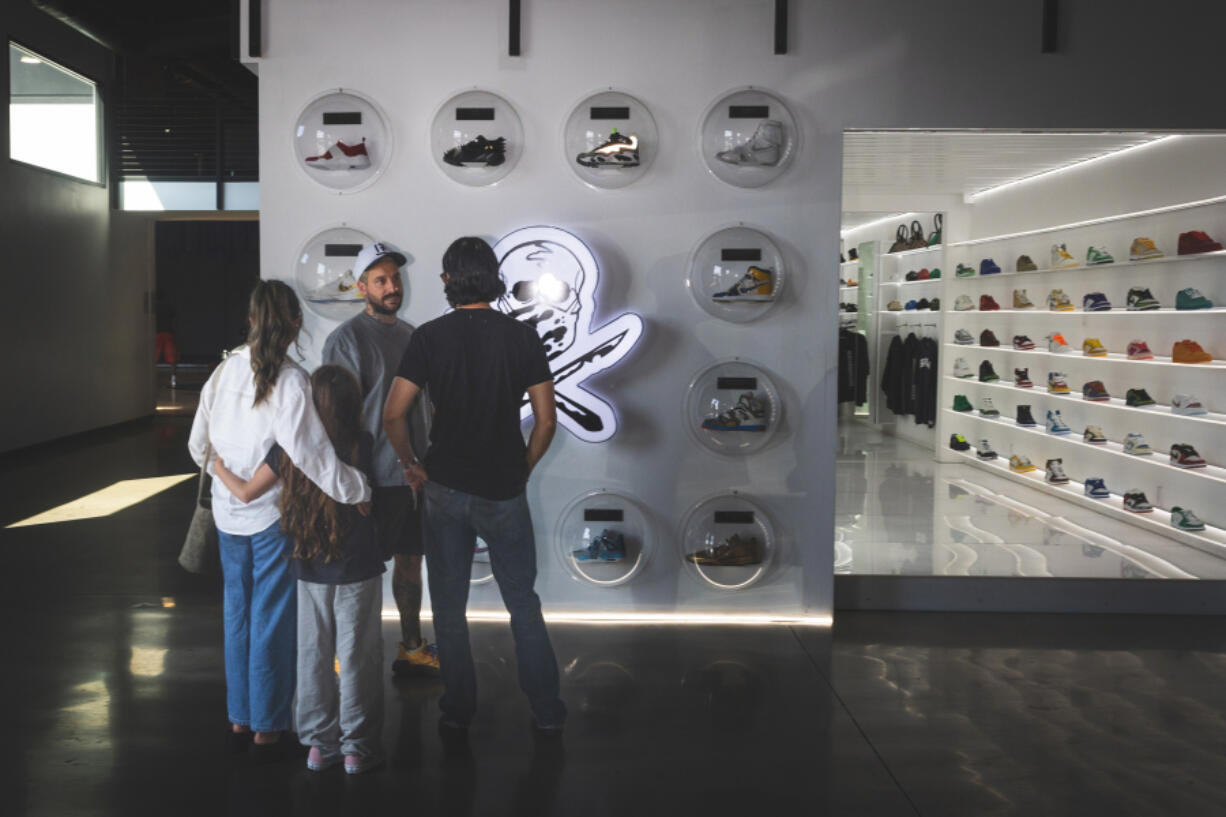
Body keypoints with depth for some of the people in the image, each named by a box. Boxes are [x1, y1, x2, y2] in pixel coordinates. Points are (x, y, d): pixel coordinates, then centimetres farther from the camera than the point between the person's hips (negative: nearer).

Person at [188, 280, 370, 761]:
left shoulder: (225, 371, -1)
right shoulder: (289, 381, -19)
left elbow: (199, 445, 8)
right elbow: (307, 452, -27)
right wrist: (357, 490, -19)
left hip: (229, 513, 5)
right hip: (274, 516, -5)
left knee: (238, 613, 17)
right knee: (272, 620, 6)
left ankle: (239, 720, 29)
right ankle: (267, 729, 16)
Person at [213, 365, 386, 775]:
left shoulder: (289, 448, -8)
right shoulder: (363, 446, -14)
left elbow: (246, 492, 0)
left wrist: (220, 468, 19)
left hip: (309, 571, 3)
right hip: (358, 571, -3)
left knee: (313, 656, 14)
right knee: (357, 656, 7)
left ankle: (319, 743, 24)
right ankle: (358, 746, 16)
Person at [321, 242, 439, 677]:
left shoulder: (409, 334, 12)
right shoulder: (346, 338, -11)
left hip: (414, 472, 7)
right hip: (377, 477, -7)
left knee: (411, 559, 15)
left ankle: (412, 649, 27)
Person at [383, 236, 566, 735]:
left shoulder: (429, 337, -6)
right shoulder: (522, 337, -3)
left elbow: (393, 415, -10)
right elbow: (546, 420, -4)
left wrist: (412, 466, 4)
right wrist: (523, 469, 10)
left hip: (445, 489, 0)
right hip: (504, 492, 1)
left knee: (449, 609, 13)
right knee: (523, 605, 12)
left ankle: (457, 713, 22)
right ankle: (548, 712, 18)